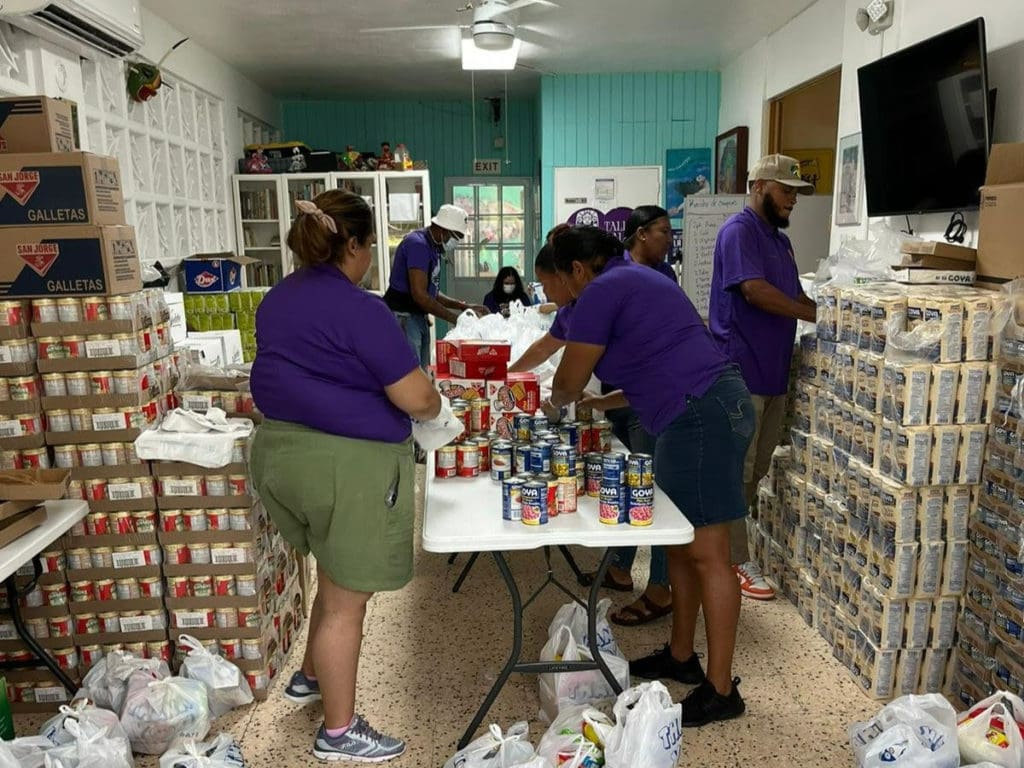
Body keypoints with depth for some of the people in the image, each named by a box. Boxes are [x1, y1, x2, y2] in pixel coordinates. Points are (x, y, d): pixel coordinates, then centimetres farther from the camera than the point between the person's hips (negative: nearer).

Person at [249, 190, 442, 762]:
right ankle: (339, 732, 24)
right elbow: (418, 399, -19)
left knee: (339, 579, 28)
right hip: (347, 464, -9)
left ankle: (310, 677, 46)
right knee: (346, 599, 7)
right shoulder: (359, 309, -20)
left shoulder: (277, 300, 9)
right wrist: (433, 402, 3)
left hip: (284, 450, 9)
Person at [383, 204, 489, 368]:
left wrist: (465, 306, 7)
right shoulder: (418, 244, -16)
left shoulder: (433, 248, 14)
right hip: (402, 317, -10)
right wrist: (456, 319, -17)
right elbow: (420, 295, -22)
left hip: (419, 317, 10)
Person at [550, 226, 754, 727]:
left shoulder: (602, 291, -6)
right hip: (709, 409, 10)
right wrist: (602, 404, 29)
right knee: (680, 544, 17)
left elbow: (570, 378, -3)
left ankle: (720, 690, 7)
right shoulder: (636, 281, 23)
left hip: (701, 418, -10)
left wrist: (557, 401, 19)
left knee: (706, 553, -4)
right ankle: (680, 656, 31)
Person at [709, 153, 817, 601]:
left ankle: (727, 541, 28)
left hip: (773, 372, 9)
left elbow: (795, 296, 22)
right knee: (736, 471, -1)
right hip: (741, 371, -9)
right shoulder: (739, 230, -10)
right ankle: (736, 562, 8)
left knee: (757, 469, 15)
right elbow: (754, 290, -22)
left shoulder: (780, 240, 20)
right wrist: (820, 316, -19)